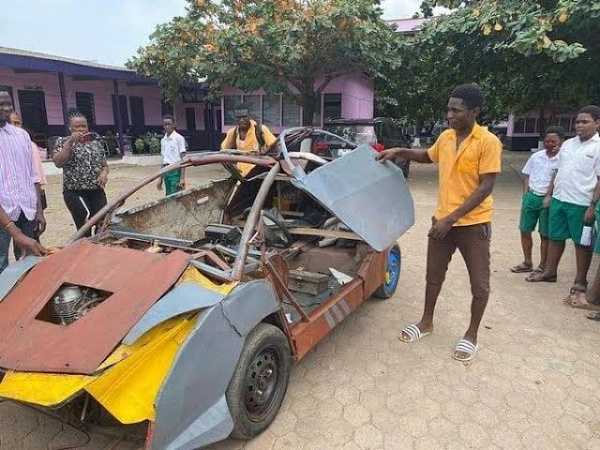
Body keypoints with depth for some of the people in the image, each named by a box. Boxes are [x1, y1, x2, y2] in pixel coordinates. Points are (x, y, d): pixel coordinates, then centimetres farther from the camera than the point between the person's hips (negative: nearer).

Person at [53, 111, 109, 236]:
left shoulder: (95, 140, 13)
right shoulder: (63, 142, 2)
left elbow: (104, 163, 18)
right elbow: (58, 162, -13)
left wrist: (104, 172, -5)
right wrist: (70, 142, -16)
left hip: (97, 191, 4)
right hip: (75, 193, -4)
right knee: (85, 225, -17)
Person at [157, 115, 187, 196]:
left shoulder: (179, 138, -5)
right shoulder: (163, 140, 13)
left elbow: (183, 159, -8)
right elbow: (163, 159, 18)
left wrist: (182, 178, -15)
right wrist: (160, 178, 16)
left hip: (176, 170, -6)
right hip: (166, 171, 6)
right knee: (168, 197, 9)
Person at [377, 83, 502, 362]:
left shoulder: (488, 142, -15)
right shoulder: (445, 137, 4)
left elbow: (485, 187, -19)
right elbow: (428, 156, 25)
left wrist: (452, 217, -23)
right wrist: (399, 152, 9)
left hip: (473, 223, -6)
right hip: (442, 220, 6)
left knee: (479, 284, 5)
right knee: (434, 276, 16)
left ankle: (471, 335, 25)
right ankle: (426, 322, 34)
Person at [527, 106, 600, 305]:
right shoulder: (568, 144, 11)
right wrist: (549, 194, 14)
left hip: (581, 204, -6)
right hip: (559, 199, 6)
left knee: (582, 243, 4)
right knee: (555, 237, 15)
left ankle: (580, 284, 14)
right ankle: (549, 272, 29)